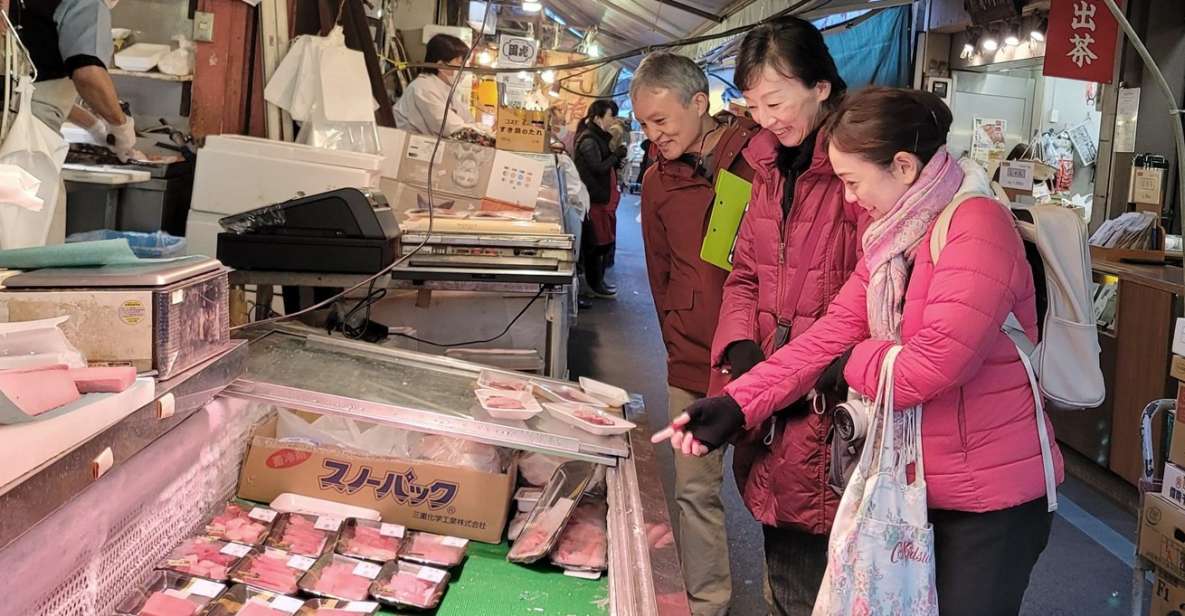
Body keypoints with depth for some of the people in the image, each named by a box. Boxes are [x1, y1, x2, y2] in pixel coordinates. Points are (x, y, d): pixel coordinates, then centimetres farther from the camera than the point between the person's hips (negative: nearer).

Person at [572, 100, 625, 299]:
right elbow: (598, 168, -20)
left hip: (603, 198, 10)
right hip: (594, 200, -10)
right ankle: (595, 285, 7)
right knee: (596, 244, -2)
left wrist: (617, 160, -2)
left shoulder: (599, 137, 14)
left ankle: (597, 281, 25)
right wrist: (616, 155, -11)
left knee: (604, 242, 15)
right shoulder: (588, 140, -16)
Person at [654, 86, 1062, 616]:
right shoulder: (895, 234, 6)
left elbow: (931, 367, -29)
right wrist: (738, 403, -7)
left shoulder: (976, 228, -22)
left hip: (993, 498, -8)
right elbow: (832, 333, 2)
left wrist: (856, 363, -9)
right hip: (919, 485, 8)